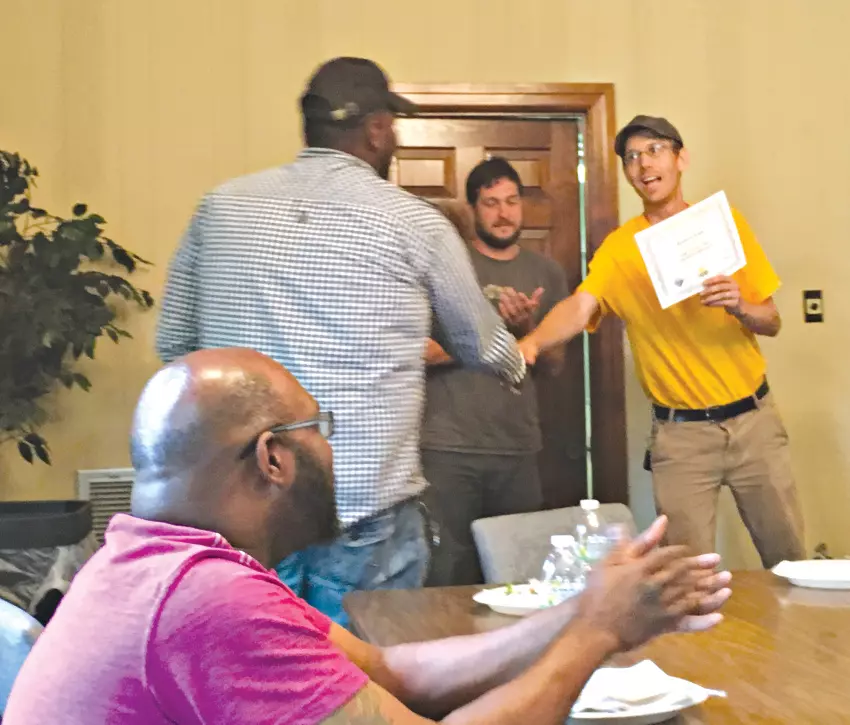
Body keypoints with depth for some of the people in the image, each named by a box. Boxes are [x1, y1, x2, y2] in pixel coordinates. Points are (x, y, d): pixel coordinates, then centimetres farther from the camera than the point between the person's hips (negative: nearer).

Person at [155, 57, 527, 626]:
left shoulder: (220, 207, 5)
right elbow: (482, 348, 13)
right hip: (366, 513, -3)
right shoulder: (413, 222, -3)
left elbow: (173, 344, 13)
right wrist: (519, 361, 36)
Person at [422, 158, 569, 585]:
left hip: (519, 449, 4)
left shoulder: (546, 273, 13)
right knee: (449, 576, -3)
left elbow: (554, 366, 12)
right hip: (449, 448, -3)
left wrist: (527, 329, -6)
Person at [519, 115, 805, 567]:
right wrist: (532, 342, -42)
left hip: (754, 418, 2)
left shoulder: (727, 223, 1)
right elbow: (580, 306, -22)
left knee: (789, 557, 11)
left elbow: (772, 323, 3)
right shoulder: (620, 247, -4)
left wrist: (740, 308, -20)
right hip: (680, 433, -2)